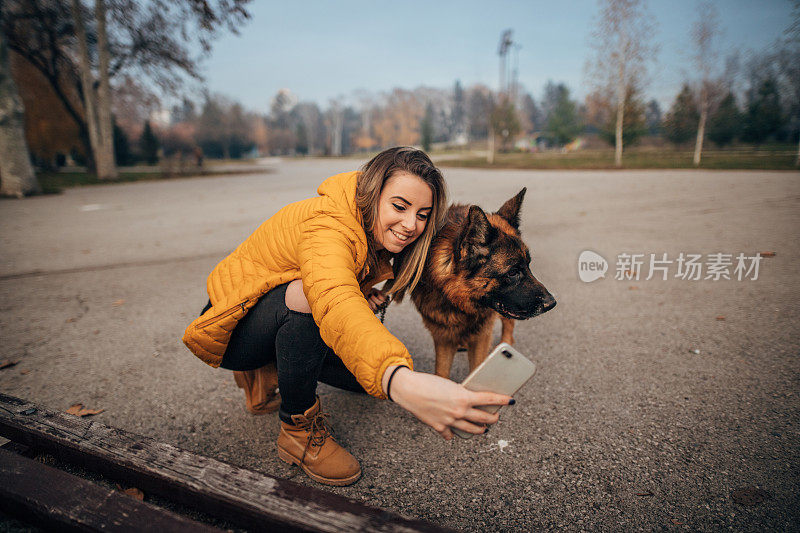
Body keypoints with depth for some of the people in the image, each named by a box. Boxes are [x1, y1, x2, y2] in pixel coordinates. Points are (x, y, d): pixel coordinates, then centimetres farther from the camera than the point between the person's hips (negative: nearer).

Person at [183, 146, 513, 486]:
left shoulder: (375, 231, -7)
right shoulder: (327, 224, -33)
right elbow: (335, 302, -54)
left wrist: (365, 299, -13)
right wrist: (401, 383, -72)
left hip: (290, 321, 7)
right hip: (233, 326, -7)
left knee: (374, 369, -6)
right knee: (307, 295, -38)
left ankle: (268, 372, 13)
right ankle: (298, 427, -15)